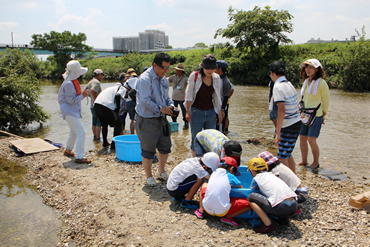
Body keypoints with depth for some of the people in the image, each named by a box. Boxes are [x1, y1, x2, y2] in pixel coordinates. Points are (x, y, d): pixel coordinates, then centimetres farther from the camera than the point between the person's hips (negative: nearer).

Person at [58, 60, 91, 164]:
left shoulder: (73, 82, 10)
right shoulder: (68, 84, -21)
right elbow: (71, 100, -20)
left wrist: (83, 93, 5)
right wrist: (83, 95, -18)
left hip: (74, 110, 11)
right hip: (69, 111, -11)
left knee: (74, 131, 24)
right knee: (81, 132, -13)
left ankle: (68, 150, 44)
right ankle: (79, 157, -9)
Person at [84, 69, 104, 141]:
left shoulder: (91, 82, 15)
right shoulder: (97, 82, -14)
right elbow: (92, 90, -29)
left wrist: (91, 97, 14)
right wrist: (96, 98, -19)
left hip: (92, 106, 9)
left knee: (94, 123, 15)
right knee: (99, 123, -6)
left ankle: (95, 136, 22)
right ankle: (98, 138, -4)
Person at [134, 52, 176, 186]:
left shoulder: (164, 80, 9)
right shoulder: (144, 79, -18)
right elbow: (145, 100, -23)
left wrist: (170, 105, -3)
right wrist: (161, 109, -22)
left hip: (161, 119, 8)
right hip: (146, 121, -8)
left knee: (165, 147, 15)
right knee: (148, 150, 2)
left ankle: (161, 171, 38)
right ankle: (149, 176, 22)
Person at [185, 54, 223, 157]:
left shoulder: (216, 78, 3)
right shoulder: (194, 76, -8)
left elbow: (217, 97, 12)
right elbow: (189, 94, -5)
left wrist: (220, 112, 12)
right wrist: (188, 111, -9)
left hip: (211, 112, 4)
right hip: (196, 112, -3)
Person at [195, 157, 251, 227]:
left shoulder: (213, 174, 12)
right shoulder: (230, 176, 2)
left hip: (207, 209, 4)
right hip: (222, 212, -4)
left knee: (205, 185, 31)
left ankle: (201, 210, 19)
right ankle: (228, 217, -4)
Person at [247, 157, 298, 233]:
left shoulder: (256, 179, 11)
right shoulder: (272, 175, 27)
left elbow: (251, 191, 22)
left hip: (281, 209, -7)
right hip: (294, 207, 7)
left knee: (251, 197, 5)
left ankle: (268, 225, -1)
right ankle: (284, 219, 19)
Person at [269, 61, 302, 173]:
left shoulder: (278, 87, -16)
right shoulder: (289, 84, 10)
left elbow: (282, 110, -23)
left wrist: (278, 133, -20)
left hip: (289, 126, -9)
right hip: (297, 123, 9)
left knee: (282, 157, -1)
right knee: (287, 154, 22)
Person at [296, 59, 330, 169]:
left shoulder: (321, 83, -11)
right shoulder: (306, 81, 10)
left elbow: (326, 100, -4)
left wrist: (323, 116, 1)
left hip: (316, 115, -6)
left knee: (311, 140, -9)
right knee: (302, 138, 7)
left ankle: (316, 162, 9)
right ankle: (304, 161, 21)